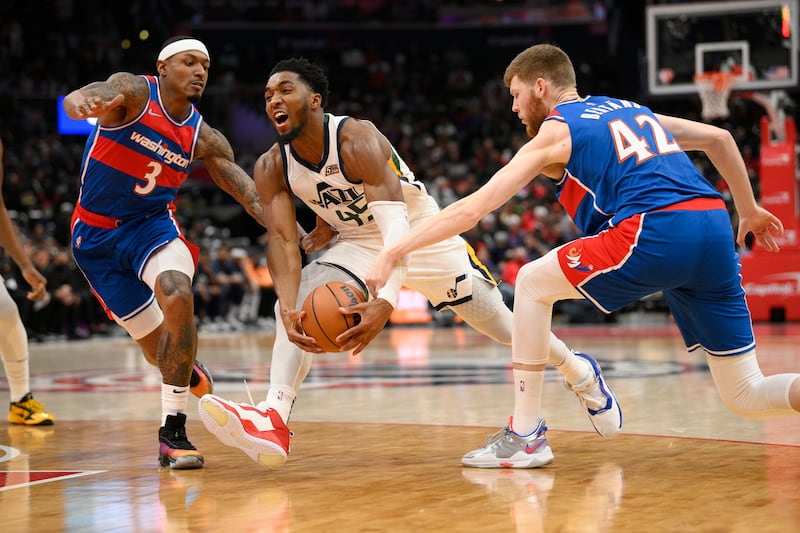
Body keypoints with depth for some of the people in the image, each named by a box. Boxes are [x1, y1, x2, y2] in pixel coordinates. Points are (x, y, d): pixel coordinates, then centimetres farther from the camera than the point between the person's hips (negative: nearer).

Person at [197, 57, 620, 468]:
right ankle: (273, 418, -35)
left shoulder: (358, 139, -32)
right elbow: (283, 242, -21)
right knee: (296, 304, -24)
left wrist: (386, 302, -57)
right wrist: (288, 311, -42)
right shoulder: (271, 168, -15)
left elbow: (396, 224, -41)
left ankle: (581, 372, 34)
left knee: (500, 323, 7)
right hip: (359, 245, 4)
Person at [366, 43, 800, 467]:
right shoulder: (631, 110, 30)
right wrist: (749, 210, 41)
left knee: (533, 283, 15)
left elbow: (471, 209, 4)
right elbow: (719, 138, 32)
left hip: (655, 232, -7)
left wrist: (393, 253, 7)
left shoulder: (554, 132, 11)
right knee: (746, 396, 12)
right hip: (715, 230, 7)